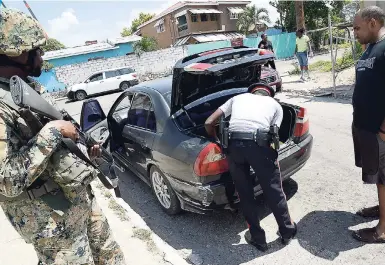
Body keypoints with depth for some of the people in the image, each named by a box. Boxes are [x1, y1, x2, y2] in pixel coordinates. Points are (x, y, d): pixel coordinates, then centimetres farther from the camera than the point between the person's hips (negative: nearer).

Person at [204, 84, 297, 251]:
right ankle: (287, 231, 41)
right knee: (274, 190, 19)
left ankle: (257, 238, 33)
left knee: (245, 193, 18)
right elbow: (273, 135, 16)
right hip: (259, 144, -1)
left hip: (234, 144, 2)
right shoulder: (275, 105, 27)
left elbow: (209, 123, 22)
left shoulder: (237, 98, 30)